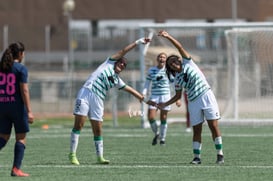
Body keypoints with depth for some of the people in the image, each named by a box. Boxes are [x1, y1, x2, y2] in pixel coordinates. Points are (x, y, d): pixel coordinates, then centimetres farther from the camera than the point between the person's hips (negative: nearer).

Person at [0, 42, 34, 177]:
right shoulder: (21, 68, -8)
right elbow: (24, 90, -13)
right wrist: (29, 111, -13)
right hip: (17, 105, -5)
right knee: (21, 138, 6)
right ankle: (16, 169, 1)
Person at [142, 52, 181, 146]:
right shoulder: (151, 70, 6)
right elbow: (147, 83, 14)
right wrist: (144, 94, -1)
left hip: (165, 96, -2)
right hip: (154, 96, 2)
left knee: (163, 118, 0)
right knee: (150, 117, -10)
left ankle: (162, 138, 15)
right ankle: (156, 134, 15)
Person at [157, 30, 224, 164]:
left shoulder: (187, 63, 4)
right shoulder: (177, 79, 12)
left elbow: (180, 47, -5)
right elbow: (178, 96, 21)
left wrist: (168, 37, -14)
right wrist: (165, 104, 12)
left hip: (206, 96, -4)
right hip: (193, 102, 4)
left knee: (213, 126, -7)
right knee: (196, 130, 0)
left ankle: (220, 154, -3)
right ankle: (197, 157, 2)